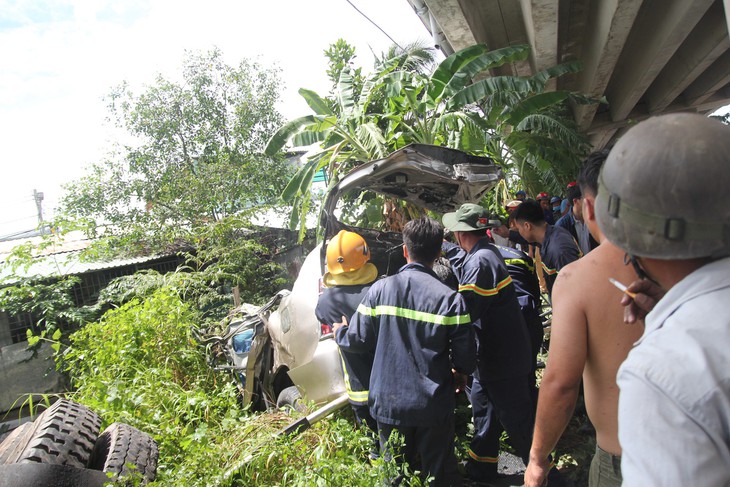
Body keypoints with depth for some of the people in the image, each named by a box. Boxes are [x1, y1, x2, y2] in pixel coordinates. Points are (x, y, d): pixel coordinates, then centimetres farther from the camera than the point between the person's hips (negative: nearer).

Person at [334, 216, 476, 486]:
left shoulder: (380, 289, -10)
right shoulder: (450, 298, -15)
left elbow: (358, 341, -4)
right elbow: (466, 358, -11)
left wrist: (340, 332, 18)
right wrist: (459, 373, 12)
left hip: (388, 403, 2)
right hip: (433, 406, -1)